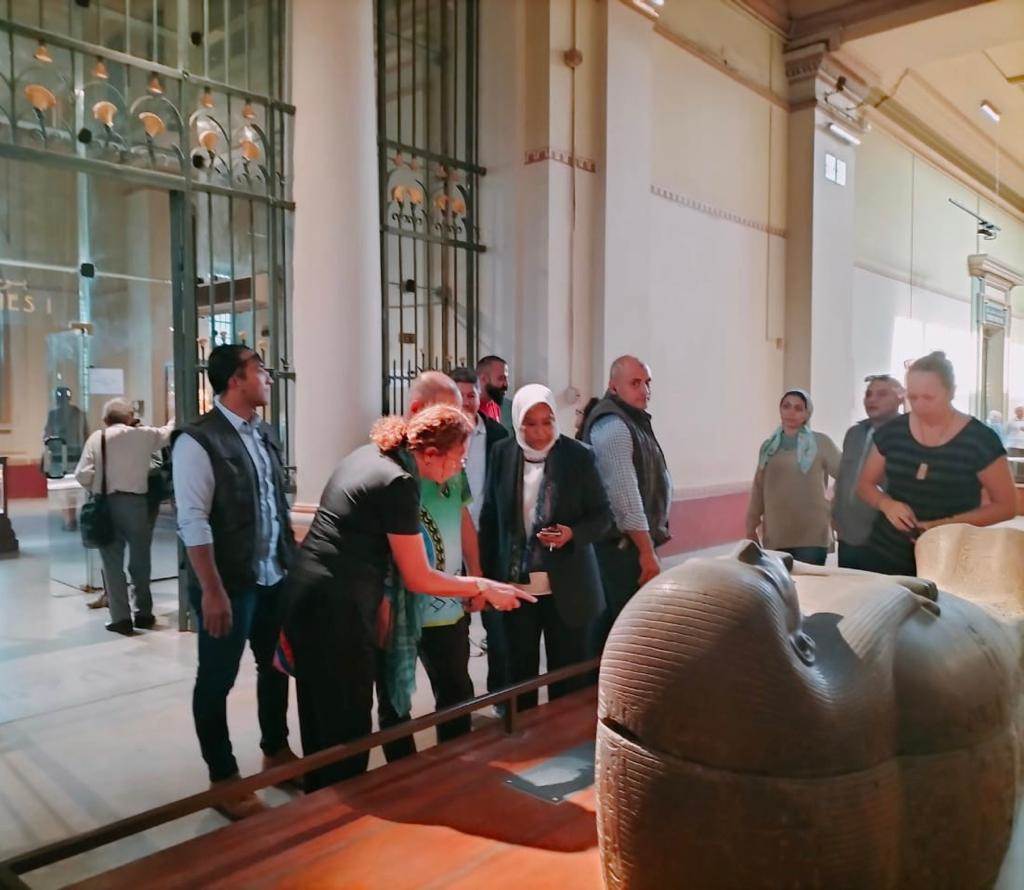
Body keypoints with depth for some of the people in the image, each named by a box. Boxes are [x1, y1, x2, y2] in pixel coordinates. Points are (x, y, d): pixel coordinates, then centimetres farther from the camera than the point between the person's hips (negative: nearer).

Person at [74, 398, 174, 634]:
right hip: (137, 502, 1)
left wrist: (97, 489, 11)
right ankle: (144, 613, 24)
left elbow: (83, 475, -8)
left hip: (108, 504, -1)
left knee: (113, 561, 6)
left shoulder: (97, 437, 0)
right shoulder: (144, 435, 4)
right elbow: (167, 433, 23)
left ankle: (121, 618, 3)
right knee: (140, 559, 14)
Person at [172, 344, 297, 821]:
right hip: (229, 582, -8)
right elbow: (193, 522, -19)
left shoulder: (264, 432, 8)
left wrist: (294, 558, 11)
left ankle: (276, 752, 41)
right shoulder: (198, 441, -16)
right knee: (217, 680, 9)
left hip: (277, 576, 8)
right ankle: (223, 779, 26)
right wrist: (212, 590, -20)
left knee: (276, 666, 20)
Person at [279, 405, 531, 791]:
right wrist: (484, 588, -3)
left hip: (309, 595, 10)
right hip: (337, 610, -10)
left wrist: (378, 599, 13)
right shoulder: (399, 483, -19)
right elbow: (418, 579, -13)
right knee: (347, 727, 6)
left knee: (320, 722, 22)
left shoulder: (371, 454, 9)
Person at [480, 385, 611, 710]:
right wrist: (488, 575, 4)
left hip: (567, 590, -2)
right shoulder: (502, 454, -1)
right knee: (520, 673, 16)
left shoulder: (579, 456, -8)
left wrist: (572, 534, -23)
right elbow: (490, 517, 7)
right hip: (515, 588, 2)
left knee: (568, 677, 9)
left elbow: (603, 517, -3)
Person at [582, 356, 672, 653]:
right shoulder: (613, 426, -16)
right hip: (622, 545, -10)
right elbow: (626, 496, -22)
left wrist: (648, 546, 14)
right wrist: (647, 552, -19)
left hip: (627, 543, 10)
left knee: (610, 626, 16)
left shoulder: (631, 420, 16)